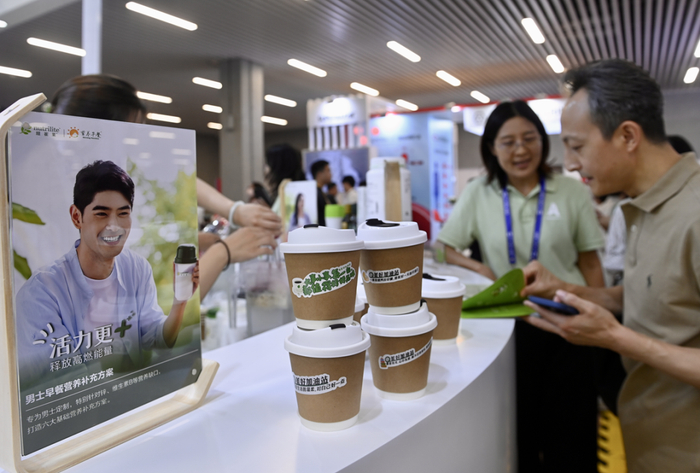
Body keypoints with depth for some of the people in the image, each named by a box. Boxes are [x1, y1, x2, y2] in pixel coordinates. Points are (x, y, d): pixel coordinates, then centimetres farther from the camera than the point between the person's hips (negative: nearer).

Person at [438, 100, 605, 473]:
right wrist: (481, 270, -14)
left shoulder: (572, 193, 0)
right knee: (517, 428, 12)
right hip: (509, 326, 1)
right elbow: (446, 249, 3)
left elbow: (590, 263, 4)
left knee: (571, 440, 8)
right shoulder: (478, 194, 0)